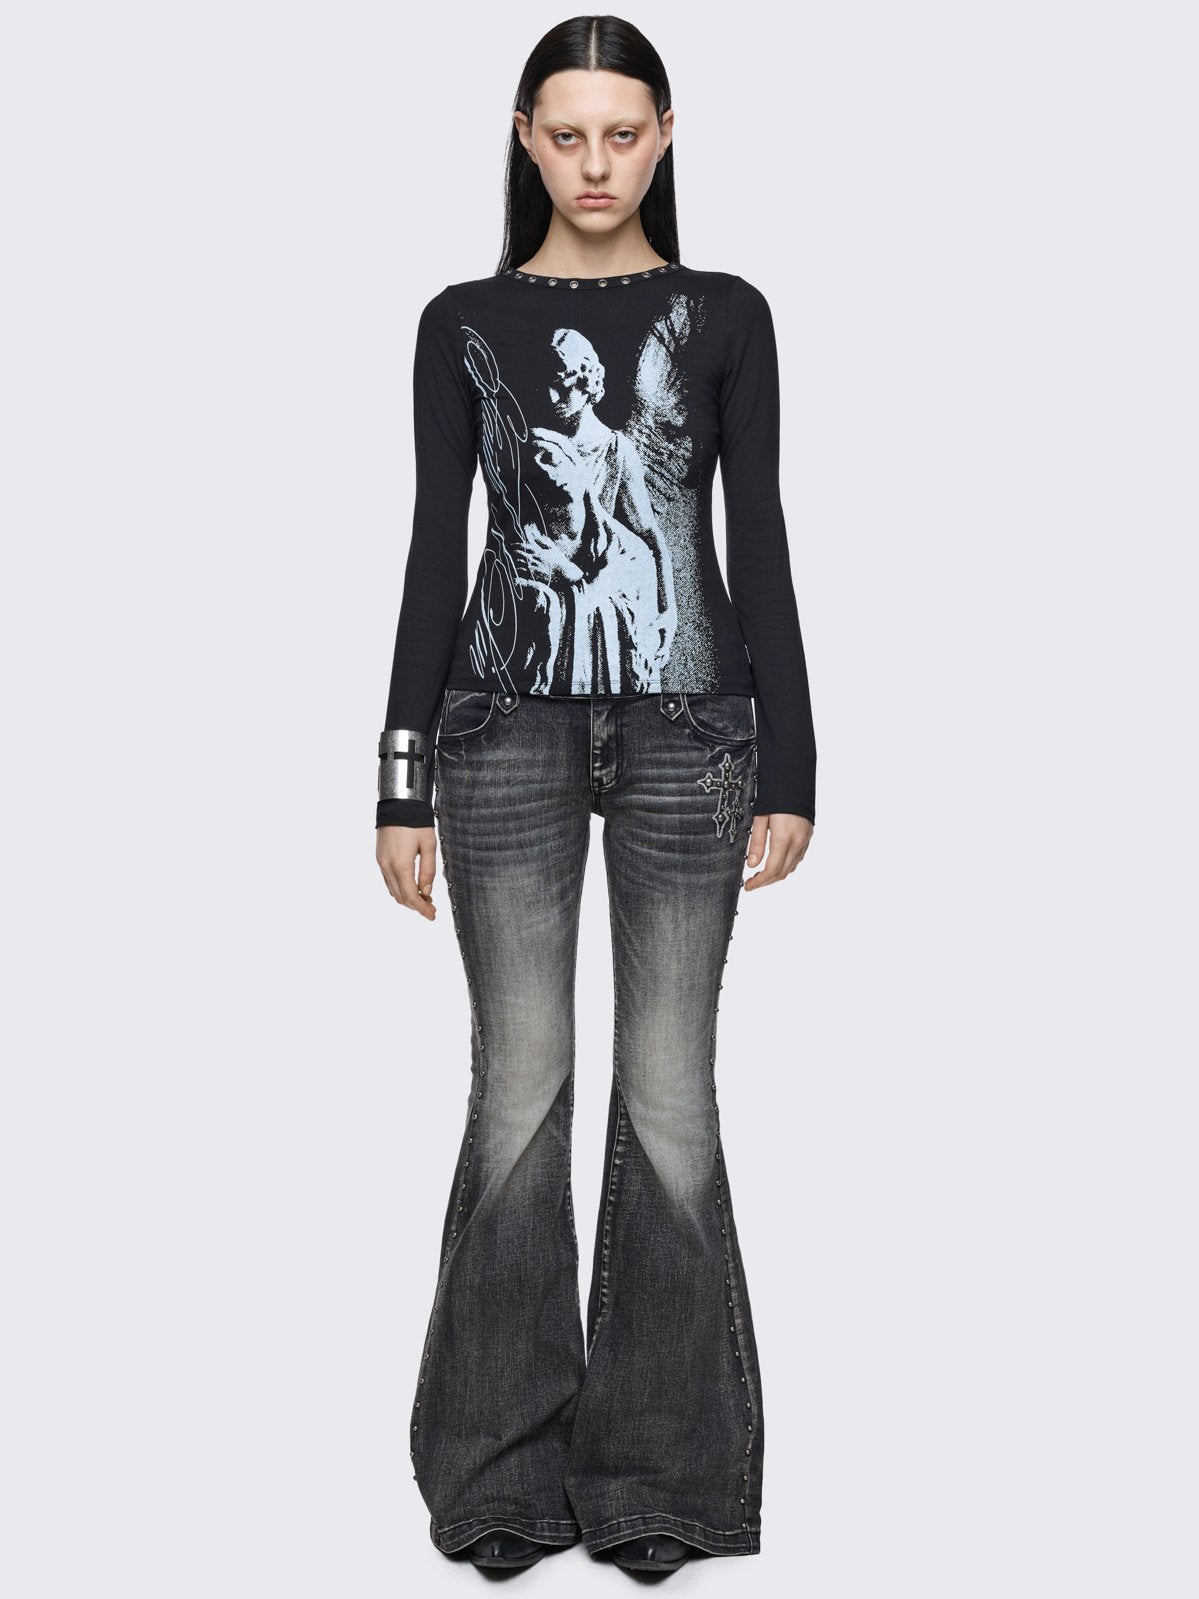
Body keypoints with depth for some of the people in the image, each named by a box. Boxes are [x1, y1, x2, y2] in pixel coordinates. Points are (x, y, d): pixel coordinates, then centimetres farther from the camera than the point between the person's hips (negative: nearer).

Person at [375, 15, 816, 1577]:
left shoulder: (726, 315, 7)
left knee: (669, 1092, 2)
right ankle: (506, 1466, 15)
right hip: (509, 725, 0)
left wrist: (792, 764, -2)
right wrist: (403, 779, 0)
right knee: (520, 1087, 1)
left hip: (687, 725, 0)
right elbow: (435, 547, 4)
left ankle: (657, 1469, 16)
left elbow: (759, 541, 4)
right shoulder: (466, 321, 7)